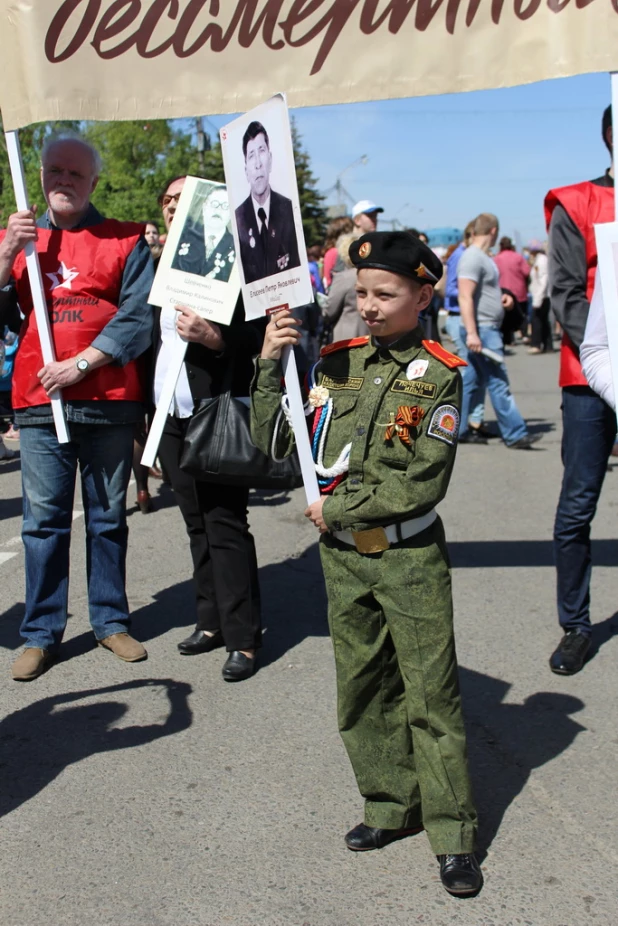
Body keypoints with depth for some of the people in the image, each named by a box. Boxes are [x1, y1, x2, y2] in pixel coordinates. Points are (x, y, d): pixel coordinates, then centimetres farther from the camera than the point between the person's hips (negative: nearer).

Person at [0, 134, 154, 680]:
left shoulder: (126, 241, 4)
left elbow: (137, 317, -5)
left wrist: (81, 364, -13)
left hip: (108, 401, -1)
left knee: (108, 517, 8)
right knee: (44, 521, 3)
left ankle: (111, 621, 20)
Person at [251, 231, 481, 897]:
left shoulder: (438, 375, -8)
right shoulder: (336, 362, 4)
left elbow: (423, 482, -15)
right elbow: (274, 442, 3)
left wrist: (337, 509, -11)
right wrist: (270, 365, -8)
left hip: (410, 557, -4)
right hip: (342, 556, 5)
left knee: (431, 695, 1)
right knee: (362, 690, 14)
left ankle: (452, 834, 14)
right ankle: (391, 805, 31)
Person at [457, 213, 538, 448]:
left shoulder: (483, 257, 16)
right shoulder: (472, 258, -14)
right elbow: (465, 298, -22)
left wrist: (500, 298, 15)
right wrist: (471, 333, -28)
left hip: (489, 329, 10)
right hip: (481, 330, -10)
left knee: (471, 381, 12)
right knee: (499, 383, -7)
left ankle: (457, 430, 16)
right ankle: (515, 434, -5)